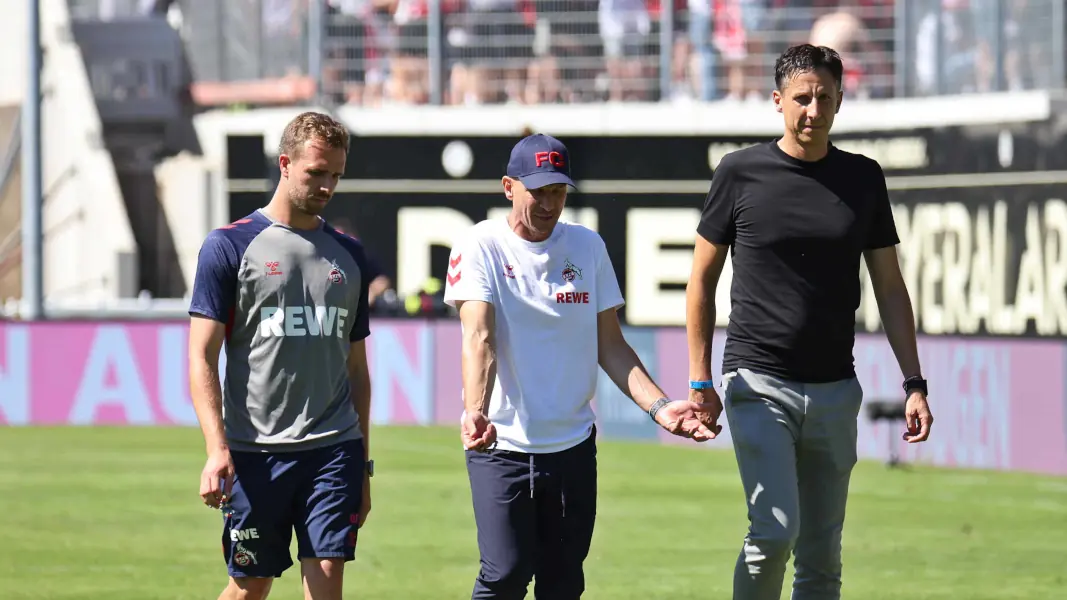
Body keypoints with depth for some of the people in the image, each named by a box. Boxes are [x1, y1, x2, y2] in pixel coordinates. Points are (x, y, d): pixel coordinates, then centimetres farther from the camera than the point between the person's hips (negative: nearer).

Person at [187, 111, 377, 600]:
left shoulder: (348, 256, 13)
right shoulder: (230, 246, -1)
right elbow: (202, 358, -5)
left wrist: (363, 464, 17)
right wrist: (217, 449, -16)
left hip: (332, 449, 3)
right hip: (254, 451, -3)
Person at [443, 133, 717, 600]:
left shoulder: (588, 247, 9)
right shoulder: (481, 247, -5)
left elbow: (610, 345, 10)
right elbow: (479, 338, -19)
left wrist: (659, 407, -4)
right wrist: (475, 412, -36)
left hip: (573, 444, 4)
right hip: (502, 445, -4)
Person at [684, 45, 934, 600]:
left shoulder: (863, 178, 7)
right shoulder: (740, 173, -1)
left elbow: (889, 287, 11)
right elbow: (702, 279, 4)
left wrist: (914, 383, 3)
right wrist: (700, 380, -2)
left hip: (835, 389, 3)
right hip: (759, 386, -3)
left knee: (822, 555, 5)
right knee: (775, 531, -19)